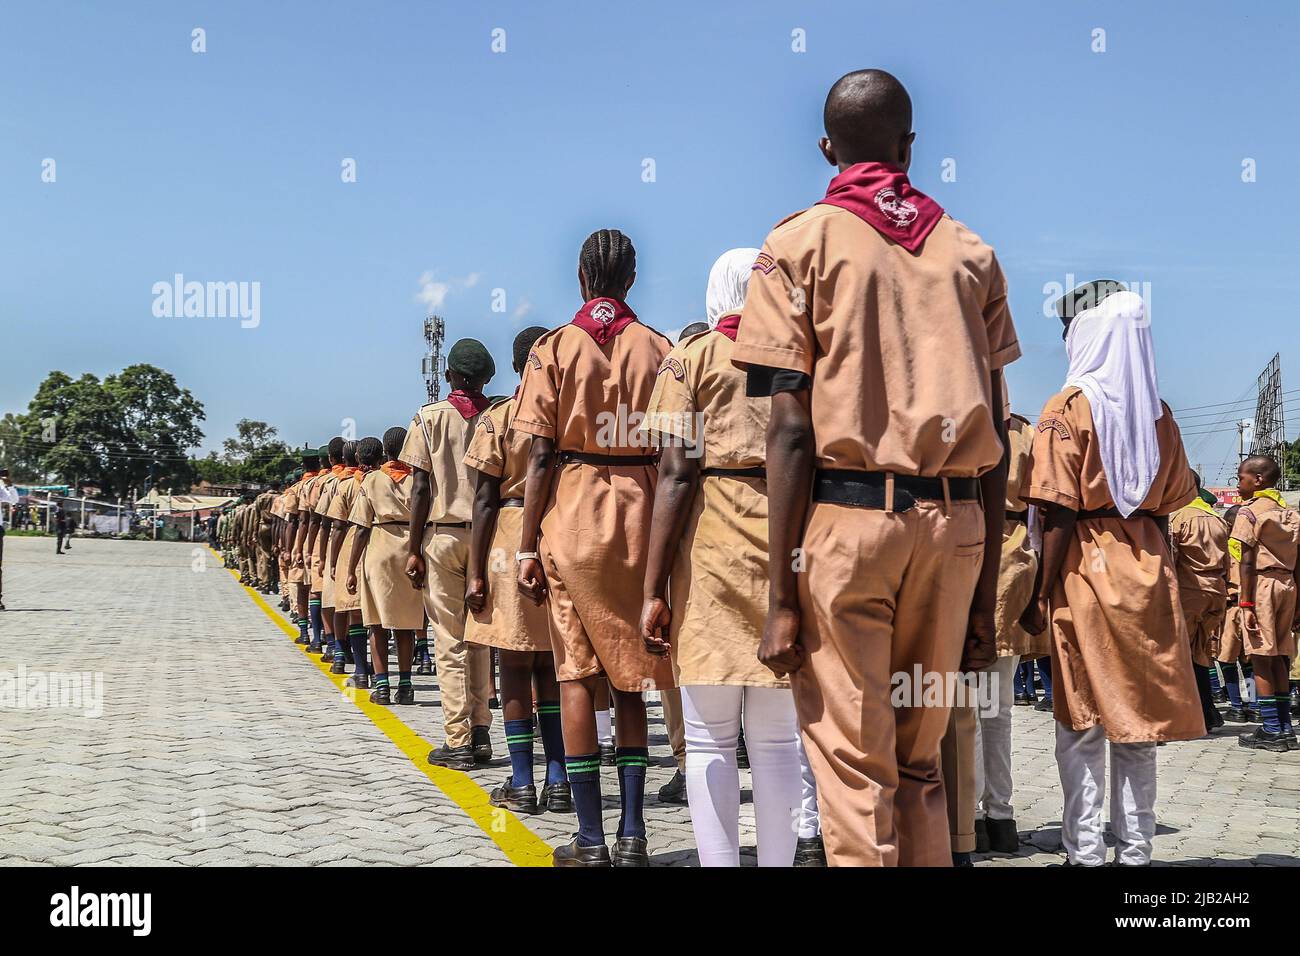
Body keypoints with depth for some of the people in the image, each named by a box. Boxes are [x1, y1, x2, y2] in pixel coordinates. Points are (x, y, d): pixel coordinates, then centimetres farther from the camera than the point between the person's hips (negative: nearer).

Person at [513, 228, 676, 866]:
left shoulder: (554, 348, 0)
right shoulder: (658, 349, 4)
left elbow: (541, 456, -6)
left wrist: (527, 545, -2)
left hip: (572, 513, -2)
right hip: (641, 515, 2)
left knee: (576, 672, 4)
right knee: (630, 674, 10)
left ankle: (591, 839, 4)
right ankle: (632, 834, 10)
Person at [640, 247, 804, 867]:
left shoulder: (693, 357, 4)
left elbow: (677, 471, -6)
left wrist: (654, 588, -7)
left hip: (712, 546, -3)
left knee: (710, 740, 3)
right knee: (776, 739, 9)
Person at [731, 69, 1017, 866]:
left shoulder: (801, 244, 2)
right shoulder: (969, 251, 12)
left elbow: (793, 431, -7)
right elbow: (997, 438, 8)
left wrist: (781, 597, -5)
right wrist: (987, 594, 15)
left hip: (845, 515, -4)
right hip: (954, 527, 4)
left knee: (855, 768, 3)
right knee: (921, 762, 17)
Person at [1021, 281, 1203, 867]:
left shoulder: (1069, 407, -7)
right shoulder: (1158, 411, 9)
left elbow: (1060, 514, -11)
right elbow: (1166, 508, 9)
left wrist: (1043, 596, -8)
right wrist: (1155, 574, 16)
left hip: (1086, 571, -5)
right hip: (1149, 573, 5)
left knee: (1082, 723, 1)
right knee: (1138, 719, 9)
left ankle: (1086, 850, 3)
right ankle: (1136, 848, 15)